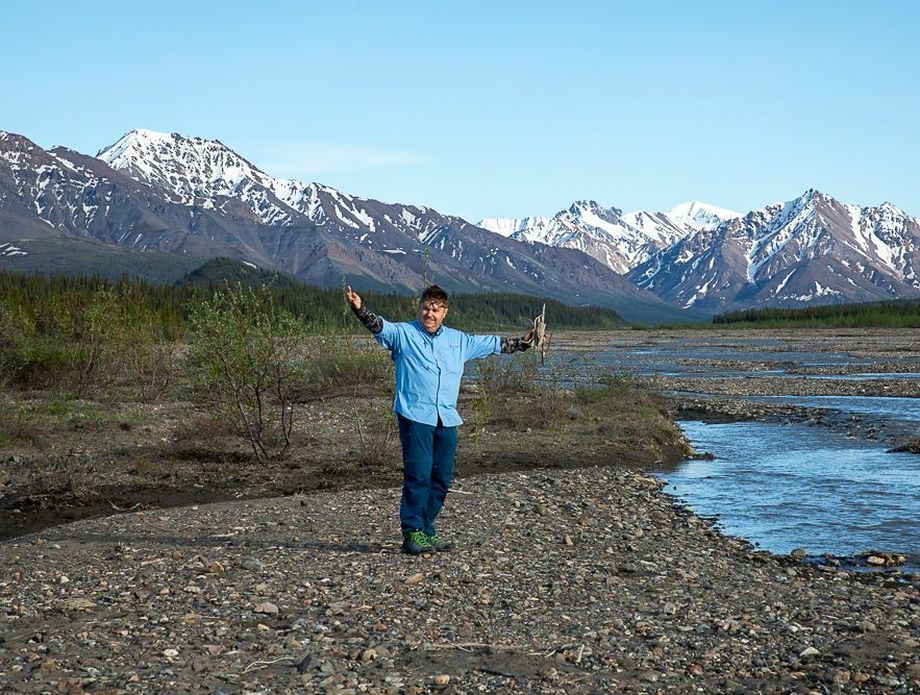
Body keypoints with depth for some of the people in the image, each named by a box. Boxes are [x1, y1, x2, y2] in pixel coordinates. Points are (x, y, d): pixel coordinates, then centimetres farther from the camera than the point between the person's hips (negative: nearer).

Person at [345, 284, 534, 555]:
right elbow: (380, 327, -14)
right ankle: (412, 532, -6)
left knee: (441, 479, 7)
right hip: (415, 417, -5)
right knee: (418, 475, -12)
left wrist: (523, 342, 36)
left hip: (447, 420, 6)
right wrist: (360, 309, -33)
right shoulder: (403, 333, 3)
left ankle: (427, 530, 19)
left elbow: (491, 344, 31)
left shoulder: (459, 340, 18)